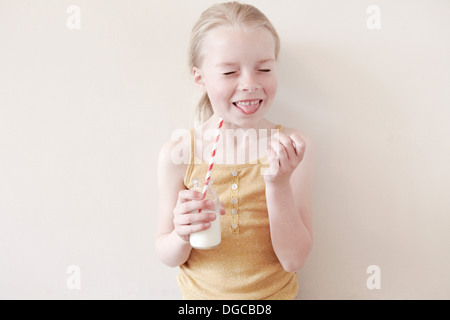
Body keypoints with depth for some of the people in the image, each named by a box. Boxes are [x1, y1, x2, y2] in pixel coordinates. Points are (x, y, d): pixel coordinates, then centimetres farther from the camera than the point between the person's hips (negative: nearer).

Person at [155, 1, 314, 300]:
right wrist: (182, 236, -27)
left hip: (274, 293, 0)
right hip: (200, 294, 1)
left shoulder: (293, 146, -16)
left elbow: (294, 260, -17)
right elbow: (169, 257, -7)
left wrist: (279, 184, -29)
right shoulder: (177, 154, -16)